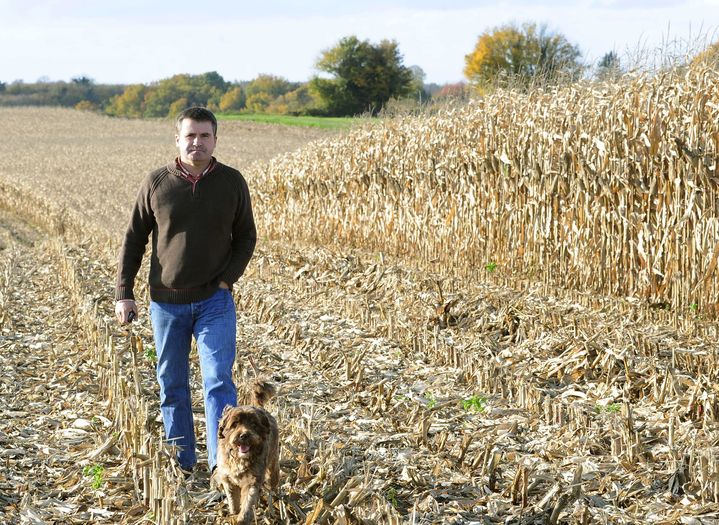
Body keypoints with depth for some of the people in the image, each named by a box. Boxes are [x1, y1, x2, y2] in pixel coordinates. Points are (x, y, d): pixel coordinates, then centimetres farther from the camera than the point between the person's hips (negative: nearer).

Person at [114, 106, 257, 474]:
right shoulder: (156, 183, -3)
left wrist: (227, 279, -7)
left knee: (219, 382, -10)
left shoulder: (232, 182, -2)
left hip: (215, 301, -1)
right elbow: (134, 240, 4)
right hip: (166, 302, 1)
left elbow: (246, 237, 7)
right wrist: (123, 294, -1)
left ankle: (223, 464, -11)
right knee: (171, 385, 10)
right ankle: (181, 463, 22)